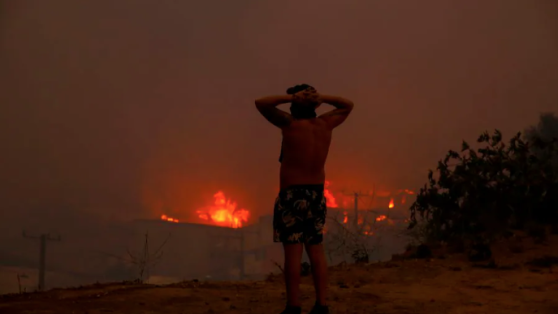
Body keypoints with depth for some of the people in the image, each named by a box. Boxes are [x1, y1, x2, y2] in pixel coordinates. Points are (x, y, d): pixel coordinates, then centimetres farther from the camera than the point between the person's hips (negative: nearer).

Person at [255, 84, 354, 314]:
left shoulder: (291, 124, -12)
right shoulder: (325, 125, 2)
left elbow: (261, 103, -7)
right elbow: (348, 105, 19)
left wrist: (291, 97, -7)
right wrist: (321, 98, 4)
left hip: (293, 195, -6)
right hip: (317, 195, 6)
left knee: (293, 251, -6)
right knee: (316, 250, 9)